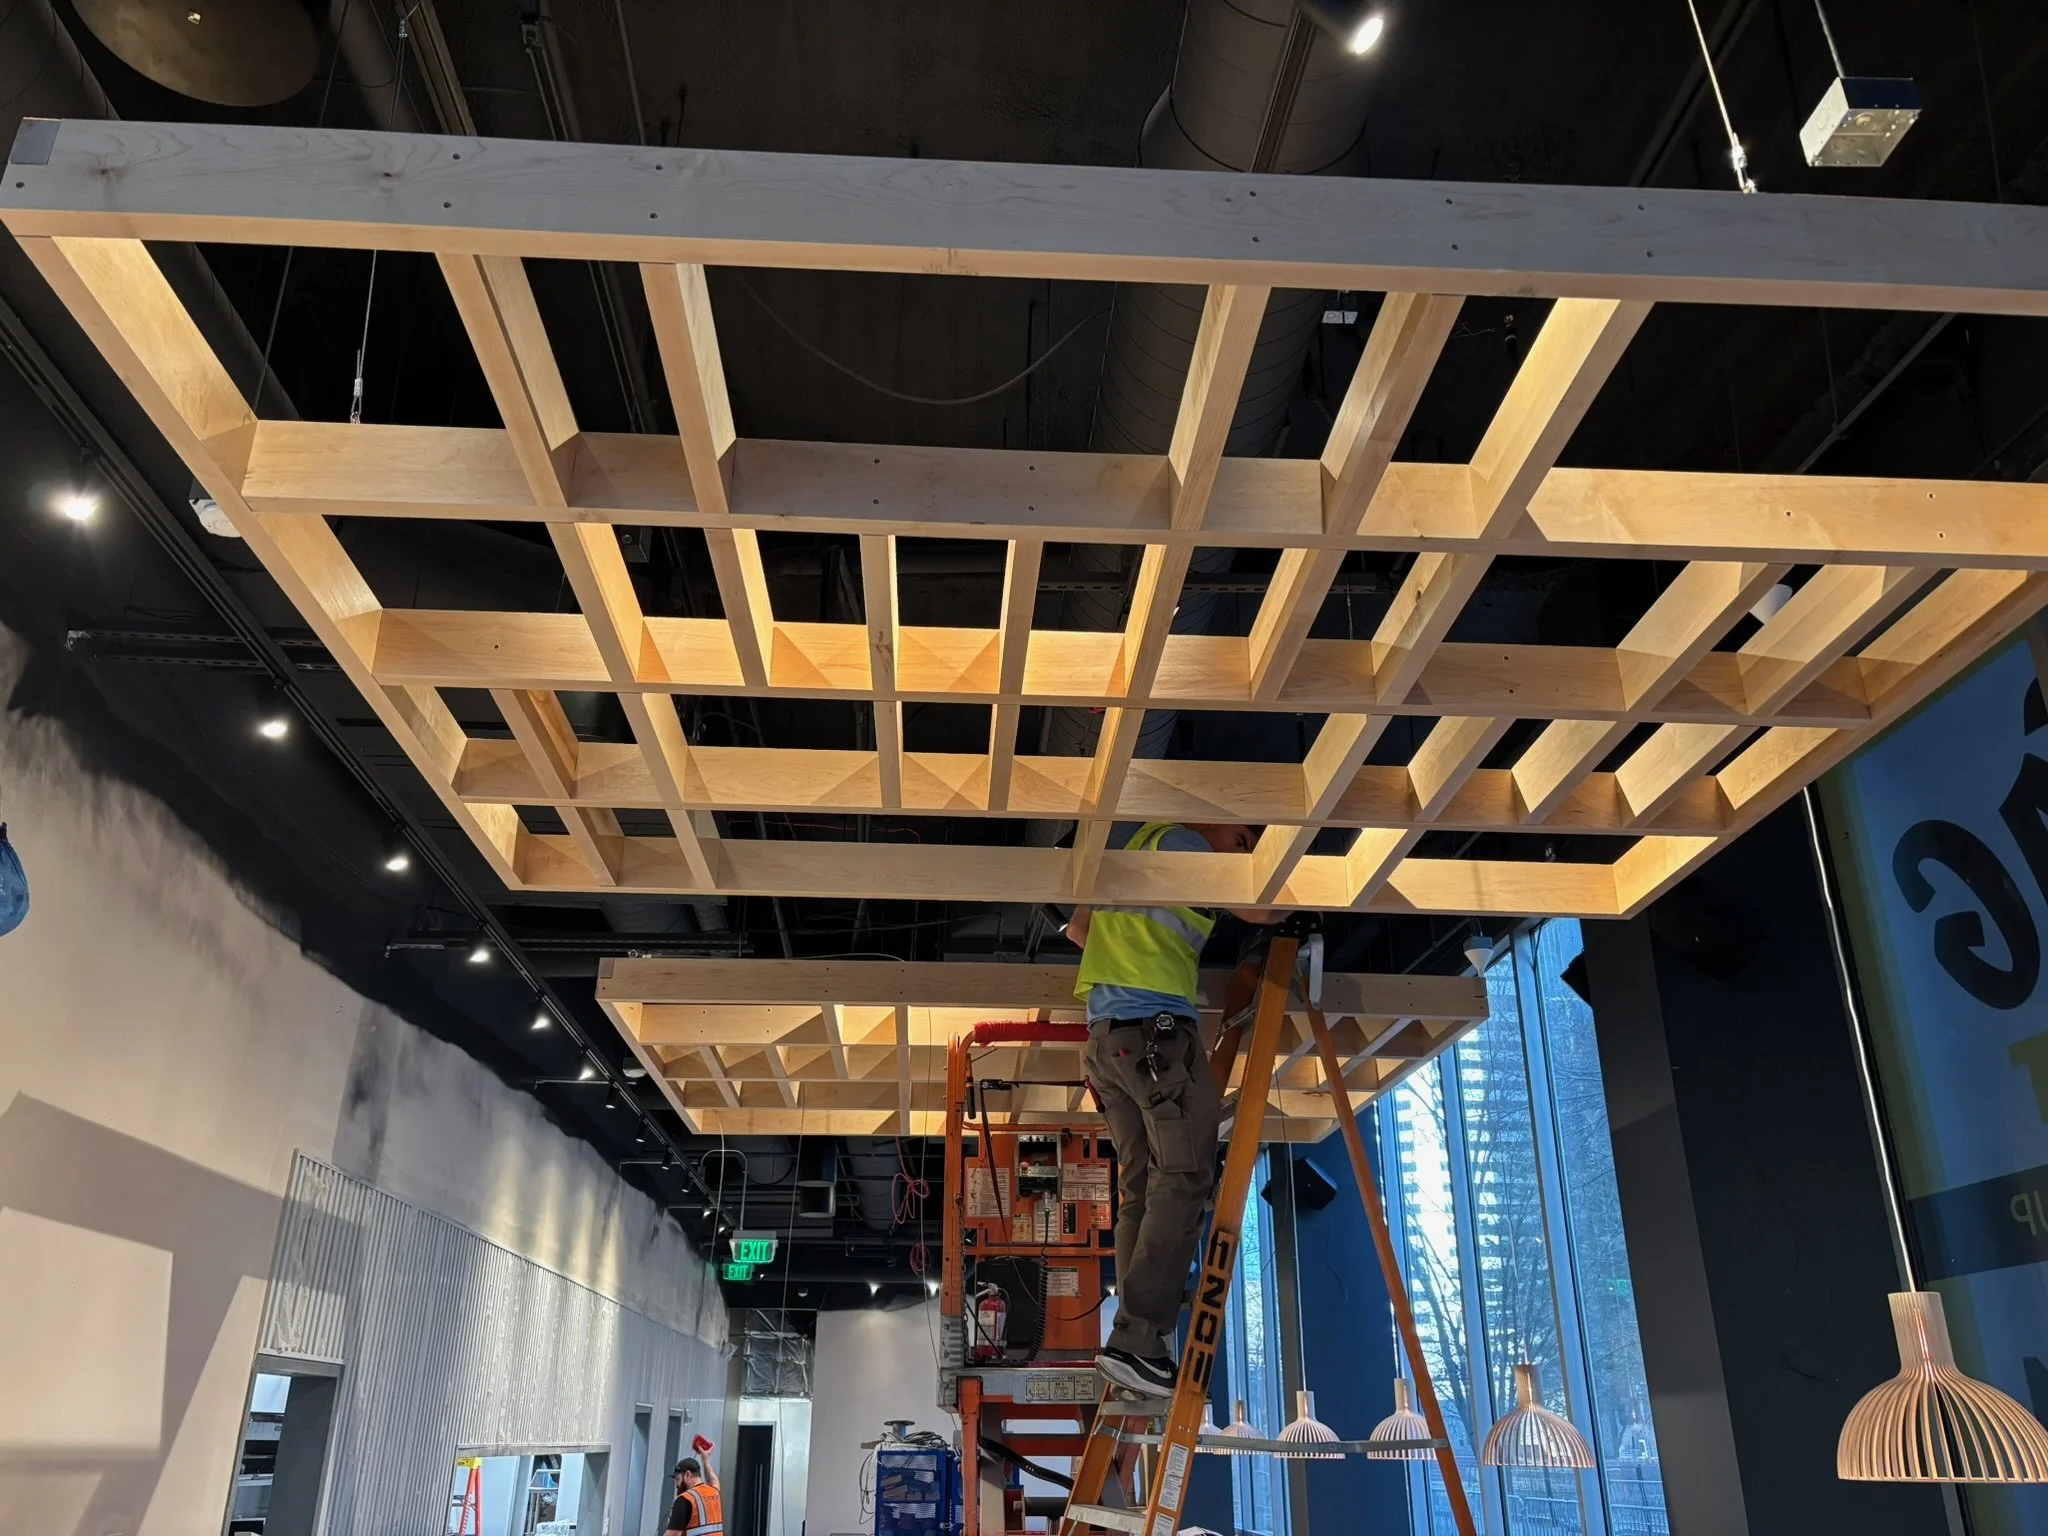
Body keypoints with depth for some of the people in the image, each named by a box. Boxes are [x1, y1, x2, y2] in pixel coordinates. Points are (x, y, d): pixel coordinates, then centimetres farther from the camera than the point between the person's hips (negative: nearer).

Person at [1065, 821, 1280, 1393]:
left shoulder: (1130, 844, 28)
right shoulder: (1178, 841, 3)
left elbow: (1078, 928, 36)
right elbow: (1259, 910, 2)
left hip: (1106, 1036, 9)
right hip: (1158, 1027, -9)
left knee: (1141, 1187, 6)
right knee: (1185, 1178, -13)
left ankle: (1139, 1345, 2)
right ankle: (1136, 1340, -20)